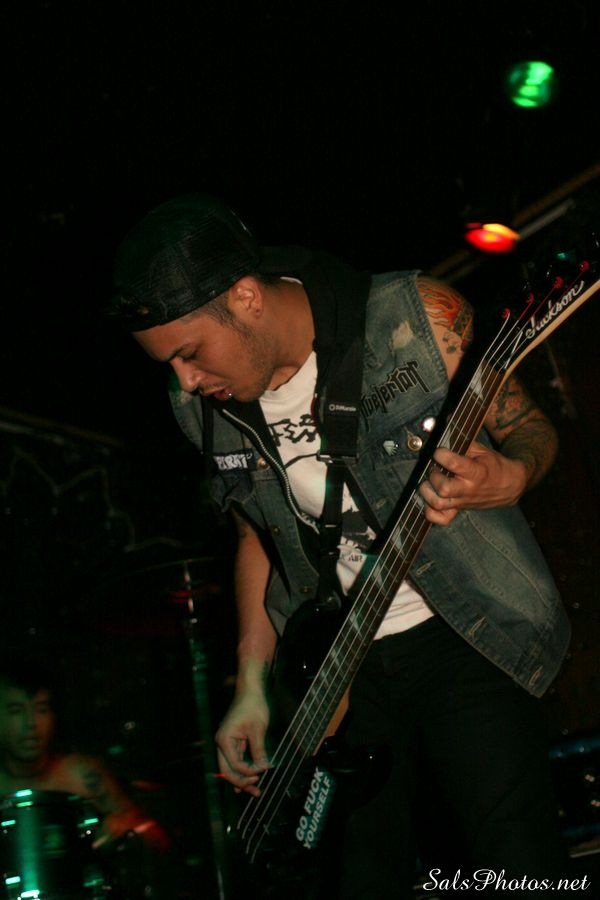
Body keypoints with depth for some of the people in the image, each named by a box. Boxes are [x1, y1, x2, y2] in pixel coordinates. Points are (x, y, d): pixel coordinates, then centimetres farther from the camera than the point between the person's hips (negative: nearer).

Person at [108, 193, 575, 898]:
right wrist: (252, 687, 9)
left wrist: (510, 477, -26)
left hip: (464, 631, -3)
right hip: (336, 661, 4)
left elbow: (530, 425, -2)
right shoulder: (203, 410, 2)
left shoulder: (418, 319, -13)